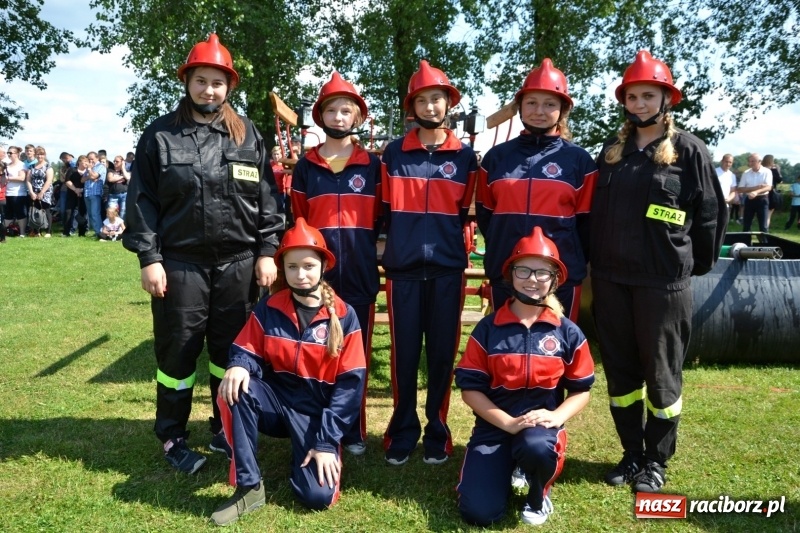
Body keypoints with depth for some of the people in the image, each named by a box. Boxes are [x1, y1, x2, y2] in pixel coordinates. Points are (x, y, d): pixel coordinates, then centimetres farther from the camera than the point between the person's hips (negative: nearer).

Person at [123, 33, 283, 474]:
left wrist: (266, 251, 0)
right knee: (178, 351, 6)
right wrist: (148, 257, -7)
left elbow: (266, 197, 6)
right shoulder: (160, 135, 3)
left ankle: (225, 429, 28)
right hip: (180, 262, -1)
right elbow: (143, 199, 0)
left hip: (238, 262, 2)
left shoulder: (247, 135, 8)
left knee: (231, 349, 11)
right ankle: (172, 436, 23)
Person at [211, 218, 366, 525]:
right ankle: (249, 487, -16)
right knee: (233, 389, -30)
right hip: (276, 401, 2)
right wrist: (238, 366, -26)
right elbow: (247, 352, 2)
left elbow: (350, 384, -9)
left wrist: (327, 441, -15)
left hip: (317, 413, -2)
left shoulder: (344, 317, -8)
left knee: (318, 496, -21)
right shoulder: (268, 309, -1)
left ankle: (309, 449, 14)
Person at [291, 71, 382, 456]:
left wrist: (378, 247, 1)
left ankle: (354, 430, 19)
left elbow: (382, 218, 11)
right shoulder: (305, 166, 9)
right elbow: (296, 220, 11)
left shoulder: (372, 165, 7)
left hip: (360, 277, 0)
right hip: (317, 277, 0)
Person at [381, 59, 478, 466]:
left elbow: (470, 211, 13)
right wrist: (399, 239, 7)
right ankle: (402, 432, 18)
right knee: (404, 355, 3)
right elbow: (383, 208, 12)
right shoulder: (394, 153, 7)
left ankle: (437, 434, 19)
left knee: (442, 353, 5)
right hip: (402, 268, 0)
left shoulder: (465, 156, 8)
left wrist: (449, 237, 5)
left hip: (447, 268, 0)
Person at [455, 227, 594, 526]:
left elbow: (581, 389, 5)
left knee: (536, 446, -38)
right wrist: (508, 423, -17)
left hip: (542, 424, 0)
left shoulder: (568, 332, -1)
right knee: (478, 513, -15)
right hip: (495, 425, 1)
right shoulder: (487, 329, -4)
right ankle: (505, 469, 21)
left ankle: (538, 496, -1)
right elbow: (470, 388, -4)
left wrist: (556, 417, -16)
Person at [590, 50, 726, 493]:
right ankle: (632, 453, 27)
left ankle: (657, 461, 23)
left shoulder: (688, 150, -2)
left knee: (661, 374, 6)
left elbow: (711, 212, -1)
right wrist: (594, 260, 12)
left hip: (664, 281, -4)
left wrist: (698, 264, 3)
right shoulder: (612, 151, 12)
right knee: (619, 371, 11)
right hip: (610, 279, 5)